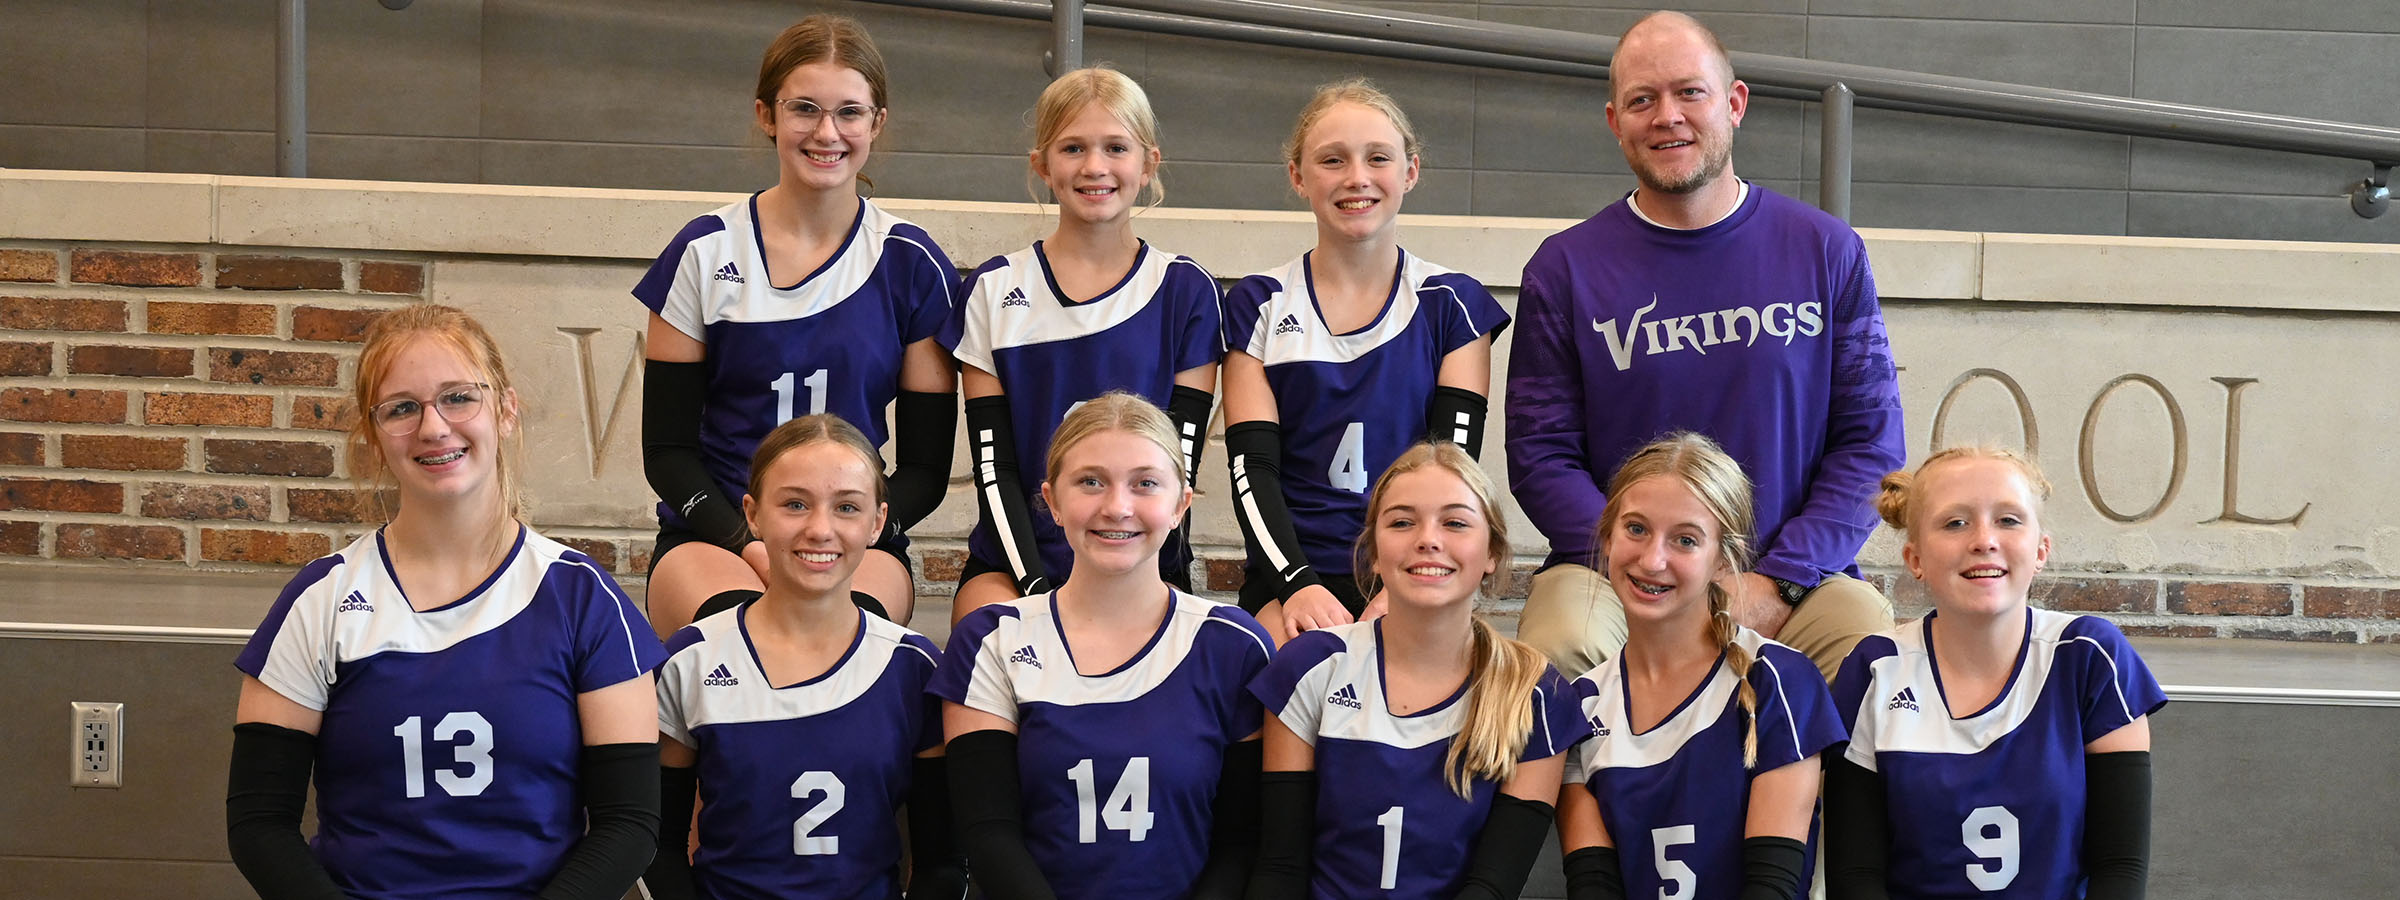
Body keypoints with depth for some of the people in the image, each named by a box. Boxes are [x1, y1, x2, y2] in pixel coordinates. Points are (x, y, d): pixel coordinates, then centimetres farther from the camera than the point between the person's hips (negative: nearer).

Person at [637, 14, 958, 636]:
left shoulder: (911, 266, 5)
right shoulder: (704, 253, 4)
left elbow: (926, 466, 7)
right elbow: (666, 448, 5)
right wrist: (748, 543, -13)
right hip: (715, 535, 0)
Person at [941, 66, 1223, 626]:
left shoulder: (1185, 291, 4)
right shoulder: (994, 290, 6)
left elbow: (1180, 463, 1)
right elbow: (994, 464, 2)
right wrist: (1037, 589, -13)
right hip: (1012, 564, 1)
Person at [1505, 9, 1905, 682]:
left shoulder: (1827, 252, 7)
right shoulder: (1565, 268, 5)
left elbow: (1871, 440, 5)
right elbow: (1540, 455, 1)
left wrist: (1778, 581, -8)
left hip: (1795, 577, 1)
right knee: (1560, 649, -33)